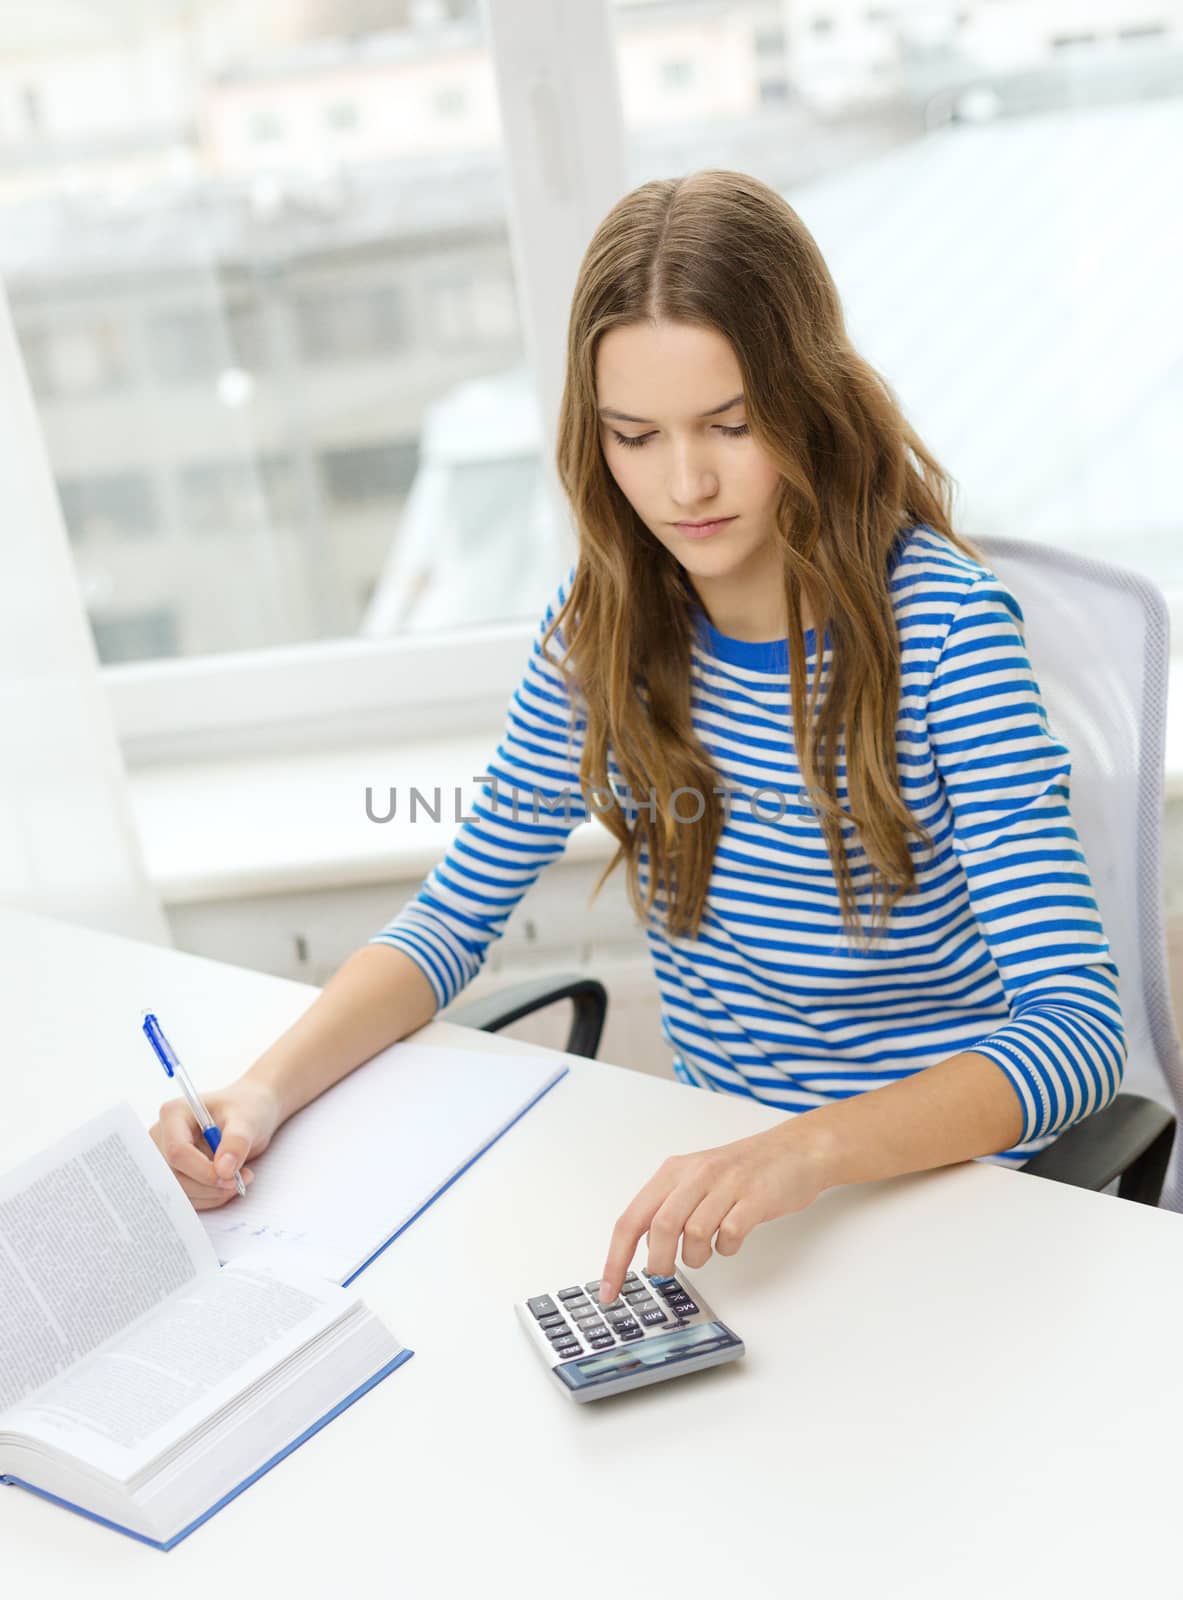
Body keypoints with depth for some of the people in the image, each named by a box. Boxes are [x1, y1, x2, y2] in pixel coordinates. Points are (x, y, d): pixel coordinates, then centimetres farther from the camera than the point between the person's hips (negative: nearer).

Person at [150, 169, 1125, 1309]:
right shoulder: (602, 625, -6)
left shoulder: (941, 622, -21)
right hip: (715, 1168, 3)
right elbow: (454, 916, 3)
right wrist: (267, 1089, -14)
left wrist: (806, 1151, -41)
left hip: (935, 1180, -3)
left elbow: (1079, 1028, -25)